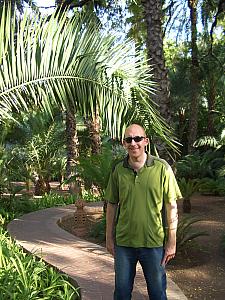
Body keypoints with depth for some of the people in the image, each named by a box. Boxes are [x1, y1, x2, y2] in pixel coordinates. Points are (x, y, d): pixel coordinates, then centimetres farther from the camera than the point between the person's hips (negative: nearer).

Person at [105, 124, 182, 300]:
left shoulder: (162, 168, -8)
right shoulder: (118, 170, -1)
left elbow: (172, 207, -4)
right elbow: (112, 206, 7)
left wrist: (172, 242, -4)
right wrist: (109, 238, 8)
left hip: (154, 243, -2)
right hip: (124, 242, 2)